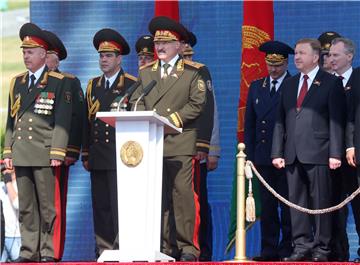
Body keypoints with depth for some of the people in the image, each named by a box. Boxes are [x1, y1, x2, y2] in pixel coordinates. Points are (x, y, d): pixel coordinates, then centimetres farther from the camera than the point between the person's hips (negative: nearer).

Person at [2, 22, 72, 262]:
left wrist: (57, 153, -12)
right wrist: (8, 151, 11)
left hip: (45, 155, -5)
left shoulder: (59, 83, 1)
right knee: (26, 206, 6)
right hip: (21, 155, 5)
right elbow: (11, 119, 18)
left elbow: (62, 121, -5)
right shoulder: (17, 83, 17)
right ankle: (29, 252, 10)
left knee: (48, 206, -3)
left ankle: (49, 253, 1)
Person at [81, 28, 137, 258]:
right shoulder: (93, 86, 17)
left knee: (120, 203, -8)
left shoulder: (132, 85, 1)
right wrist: (86, 154, 12)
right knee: (100, 204, 4)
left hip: (122, 155, -5)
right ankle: (104, 249, 8)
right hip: (99, 157, 5)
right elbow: (87, 122, 16)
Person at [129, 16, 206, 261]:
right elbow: (137, 102, 15)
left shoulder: (192, 72, 5)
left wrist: (172, 120, -12)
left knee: (182, 195, -8)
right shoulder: (146, 72, 18)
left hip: (179, 143, -4)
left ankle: (187, 247, -4)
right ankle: (163, 245, 6)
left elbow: (197, 104, -2)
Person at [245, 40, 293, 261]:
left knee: (287, 205, -1)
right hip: (263, 156, 5)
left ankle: (288, 249, 3)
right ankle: (269, 249, 8)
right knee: (267, 204, 5)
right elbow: (249, 124, 15)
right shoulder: (256, 87, 15)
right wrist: (249, 154, 7)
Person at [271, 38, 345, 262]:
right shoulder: (289, 84, 18)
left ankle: (321, 249, 3)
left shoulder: (331, 83, 2)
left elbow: (336, 121, -4)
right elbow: (281, 121, 16)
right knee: (297, 202, 4)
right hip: (293, 155, 5)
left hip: (318, 153, -5)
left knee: (320, 201, -2)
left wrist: (335, 154, -12)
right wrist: (277, 152, 7)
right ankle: (302, 247, 8)